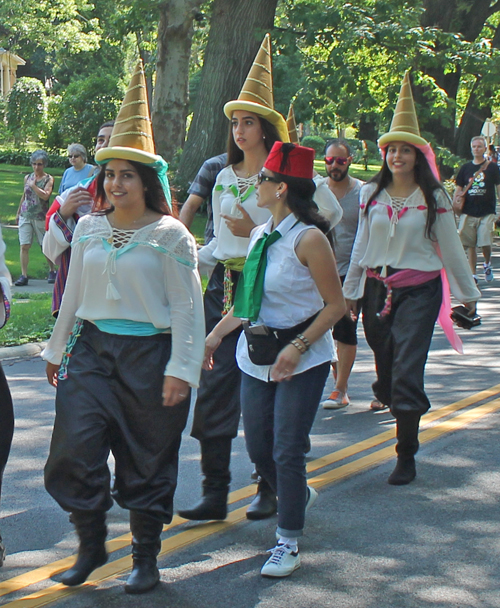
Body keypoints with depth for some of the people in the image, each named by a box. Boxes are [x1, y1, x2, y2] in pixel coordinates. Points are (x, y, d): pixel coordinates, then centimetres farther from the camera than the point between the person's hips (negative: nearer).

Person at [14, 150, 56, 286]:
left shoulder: (48, 179, -3)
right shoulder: (27, 178, 10)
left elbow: (45, 196, -18)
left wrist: (33, 185, -14)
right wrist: (18, 212, 25)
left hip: (41, 217, -3)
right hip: (25, 215, 3)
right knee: (24, 246, -6)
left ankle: (52, 271, 25)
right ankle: (24, 276, -5)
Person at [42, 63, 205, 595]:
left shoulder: (170, 234, -7)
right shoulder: (89, 227, 7)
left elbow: (186, 306, -7)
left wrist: (180, 369, -12)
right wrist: (57, 349, 19)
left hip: (148, 353, -4)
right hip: (92, 350, 4)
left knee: (146, 462, 6)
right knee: (75, 451, -3)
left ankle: (146, 558, 22)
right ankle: (91, 545, 18)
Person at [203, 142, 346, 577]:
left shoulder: (309, 238, -16)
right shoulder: (259, 236, 6)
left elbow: (336, 305, -13)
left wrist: (297, 347, -20)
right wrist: (217, 333, 13)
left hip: (303, 358, -7)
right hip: (257, 355, 7)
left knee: (287, 451, -5)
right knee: (258, 447, 12)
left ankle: (289, 541, 11)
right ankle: (299, 497, 41)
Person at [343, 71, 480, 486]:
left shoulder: (432, 197, -2)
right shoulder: (371, 194, 7)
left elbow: (450, 247, 4)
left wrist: (467, 293, 9)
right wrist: (350, 290, 14)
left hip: (419, 289, -4)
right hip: (377, 287, 4)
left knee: (407, 371, -11)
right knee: (385, 374, 7)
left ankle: (406, 456, -2)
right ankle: (408, 424, 31)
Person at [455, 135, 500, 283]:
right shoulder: (465, 168, 10)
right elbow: (458, 189, 13)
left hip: (487, 212, -2)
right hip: (468, 213, 2)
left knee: (485, 243, -9)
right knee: (470, 245, 3)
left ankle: (487, 264, 22)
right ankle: (473, 275, 9)